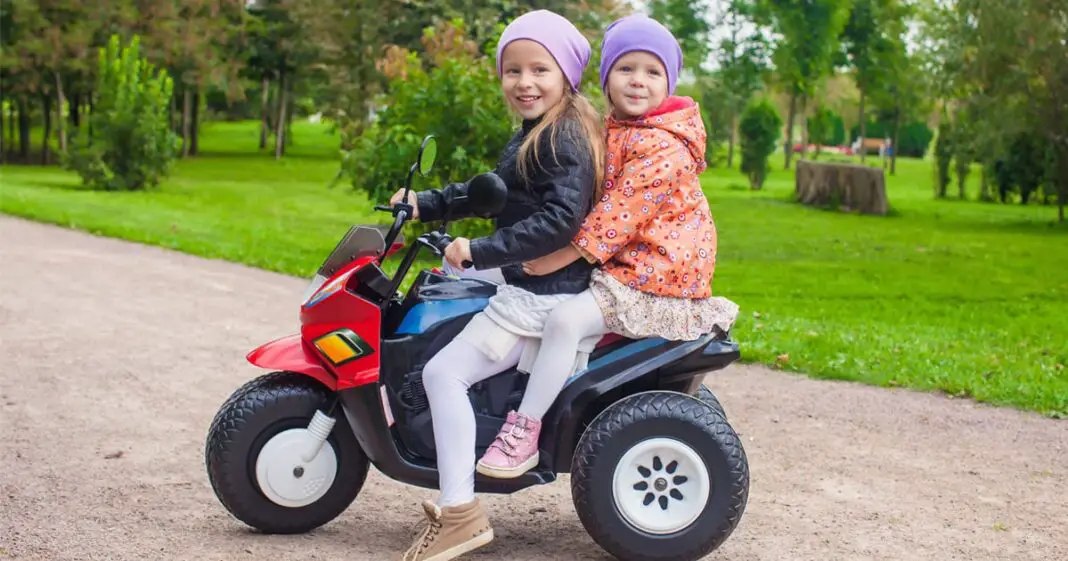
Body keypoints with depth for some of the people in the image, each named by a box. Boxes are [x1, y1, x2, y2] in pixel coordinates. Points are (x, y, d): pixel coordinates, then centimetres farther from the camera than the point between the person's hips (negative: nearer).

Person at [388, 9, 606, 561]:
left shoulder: (565, 140, -19)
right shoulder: (537, 134, 13)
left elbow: (561, 219, -30)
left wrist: (481, 250, -28)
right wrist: (427, 204, 15)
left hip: (547, 292, -12)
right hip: (523, 276, 12)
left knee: (444, 371, -18)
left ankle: (459, 513, -15)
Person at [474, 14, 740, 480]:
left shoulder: (663, 145, -18)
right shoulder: (613, 130, 13)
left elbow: (619, 213, -24)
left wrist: (559, 258, -21)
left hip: (657, 273, -11)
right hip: (621, 263, 11)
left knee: (566, 319, -25)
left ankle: (525, 430, -19)